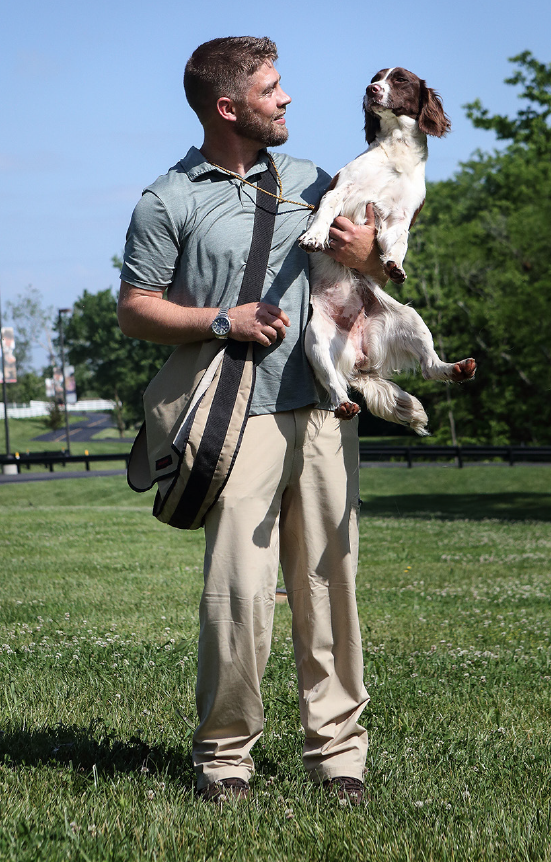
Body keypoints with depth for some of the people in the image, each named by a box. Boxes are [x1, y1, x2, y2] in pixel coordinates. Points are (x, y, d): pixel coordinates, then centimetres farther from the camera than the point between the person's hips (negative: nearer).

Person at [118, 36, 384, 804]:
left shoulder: (308, 180, 17)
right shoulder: (168, 203, 3)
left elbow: (378, 274, 25)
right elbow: (134, 311, 3)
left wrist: (366, 253, 1)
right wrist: (224, 320, -10)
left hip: (323, 410, 4)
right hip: (240, 417, -4)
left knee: (330, 581, 3)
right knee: (239, 590, -10)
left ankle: (338, 749, 10)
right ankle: (224, 752, 4)